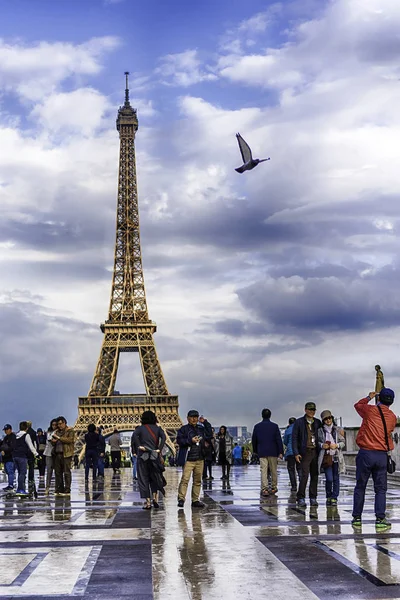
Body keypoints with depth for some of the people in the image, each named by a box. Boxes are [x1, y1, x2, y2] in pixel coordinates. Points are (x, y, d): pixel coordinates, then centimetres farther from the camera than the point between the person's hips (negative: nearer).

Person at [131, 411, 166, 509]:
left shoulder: (140, 428, 3)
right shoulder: (157, 428, 7)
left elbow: (134, 435, -18)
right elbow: (163, 437, -12)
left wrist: (139, 446, -13)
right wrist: (159, 449, -12)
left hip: (143, 456, -1)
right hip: (155, 456, 1)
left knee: (144, 479, 5)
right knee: (155, 478, 16)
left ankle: (148, 502, 2)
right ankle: (155, 498, 1)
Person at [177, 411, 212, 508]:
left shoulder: (201, 428, 16)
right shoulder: (184, 429, 0)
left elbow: (209, 436, 7)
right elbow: (179, 440, -8)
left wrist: (205, 423, 4)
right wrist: (190, 440, -19)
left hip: (200, 459, 6)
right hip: (188, 460, -5)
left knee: (198, 481, 8)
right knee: (185, 479, -13)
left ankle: (195, 500, 14)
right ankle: (181, 499, -12)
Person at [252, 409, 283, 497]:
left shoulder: (257, 426, 3)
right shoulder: (274, 426, -2)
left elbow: (254, 440, 9)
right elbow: (279, 439, -4)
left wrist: (255, 450, 22)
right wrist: (280, 452, -2)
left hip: (262, 452, 1)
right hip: (273, 452, -1)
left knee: (263, 471, -3)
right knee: (274, 470, 11)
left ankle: (264, 489, -11)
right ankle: (274, 487, 18)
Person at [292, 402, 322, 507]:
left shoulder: (318, 422, 12)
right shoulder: (299, 422, 2)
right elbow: (294, 438, 0)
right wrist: (296, 453, -8)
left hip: (315, 452, 4)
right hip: (305, 452, -4)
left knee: (315, 476, 5)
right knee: (305, 475, -11)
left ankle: (313, 498, 13)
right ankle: (301, 498, -3)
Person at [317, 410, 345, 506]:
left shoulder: (337, 430, 7)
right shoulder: (320, 431, 5)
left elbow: (343, 442, 9)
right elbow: (316, 442, 11)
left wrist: (336, 445, -9)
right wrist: (322, 445, -8)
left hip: (336, 457, 1)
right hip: (326, 457, -1)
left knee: (335, 478, 2)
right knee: (329, 479, -9)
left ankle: (334, 498, 12)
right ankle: (329, 496, 12)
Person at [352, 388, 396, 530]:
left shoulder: (370, 410, -3)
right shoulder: (392, 417, 3)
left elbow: (357, 405, 17)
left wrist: (369, 397, 33)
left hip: (365, 453, -1)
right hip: (382, 455, 1)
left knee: (360, 487, 9)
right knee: (380, 489, 5)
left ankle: (357, 518, 13)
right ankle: (380, 519, -3)